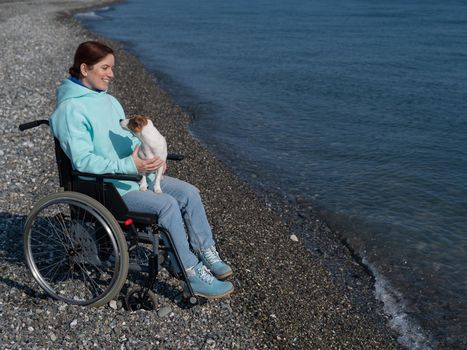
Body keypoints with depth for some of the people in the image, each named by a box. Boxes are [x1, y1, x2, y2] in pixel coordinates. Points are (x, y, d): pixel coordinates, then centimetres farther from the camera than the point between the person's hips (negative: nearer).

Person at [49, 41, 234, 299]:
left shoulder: (109, 101, 13)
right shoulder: (70, 109, -13)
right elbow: (83, 161, -21)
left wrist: (150, 157, -4)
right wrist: (130, 166, -29)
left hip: (135, 172, 8)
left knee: (189, 193, -8)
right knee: (167, 204, -26)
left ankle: (207, 254, 3)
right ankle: (194, 275, -15)